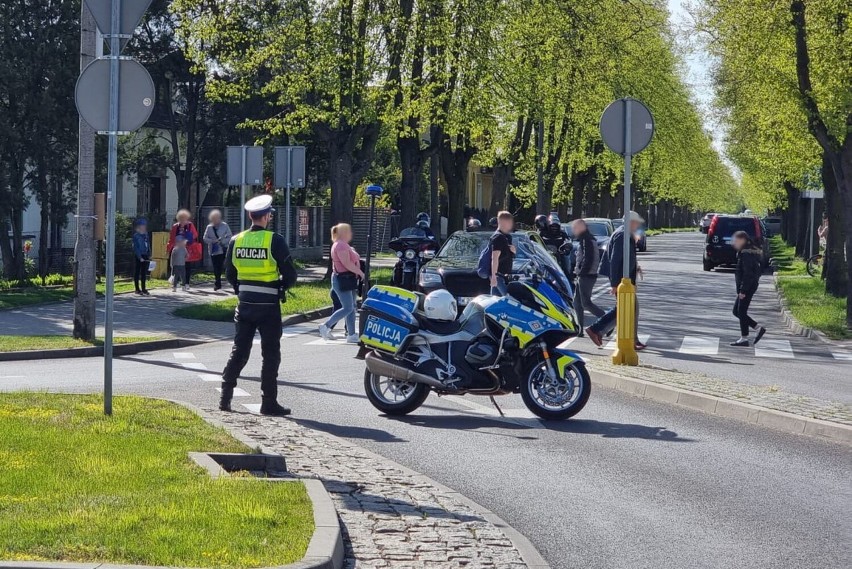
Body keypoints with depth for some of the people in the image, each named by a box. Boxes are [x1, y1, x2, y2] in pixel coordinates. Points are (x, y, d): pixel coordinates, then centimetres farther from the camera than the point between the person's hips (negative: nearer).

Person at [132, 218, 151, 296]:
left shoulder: (145, 235, 11)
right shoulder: (136, 236, -7)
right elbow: (136, 248, -11)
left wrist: (149, 255, 6)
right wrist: (140, 257, -17)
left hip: (145, 257, 5)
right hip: (138, 257, -5)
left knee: (144, 273, 5)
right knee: (137, 273, 3)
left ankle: (144, 289, 8)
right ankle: (137, 289, 8)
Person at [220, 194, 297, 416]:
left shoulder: (236, 240, 1)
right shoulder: (275, 241, -12)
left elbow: (229, 273, 10)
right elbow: (290, 275, -10)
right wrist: (281, 287, 9)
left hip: (245, 304, 5)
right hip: (269, 306, -5)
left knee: (239, 352, 14)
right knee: (270, 355, 3)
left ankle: (225, 398, 14)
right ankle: (269, 403, 3)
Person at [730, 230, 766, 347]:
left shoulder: (746, 253, -17)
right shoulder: (751, 251, 14)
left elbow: (748, 273, -22)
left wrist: (743, 290, -22)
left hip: (747, 286, -10)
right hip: (750, 286, 10)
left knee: (741, 311, -4)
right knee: (736, 311, 13)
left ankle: (744, 339, 1)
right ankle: (758, 328, 14)